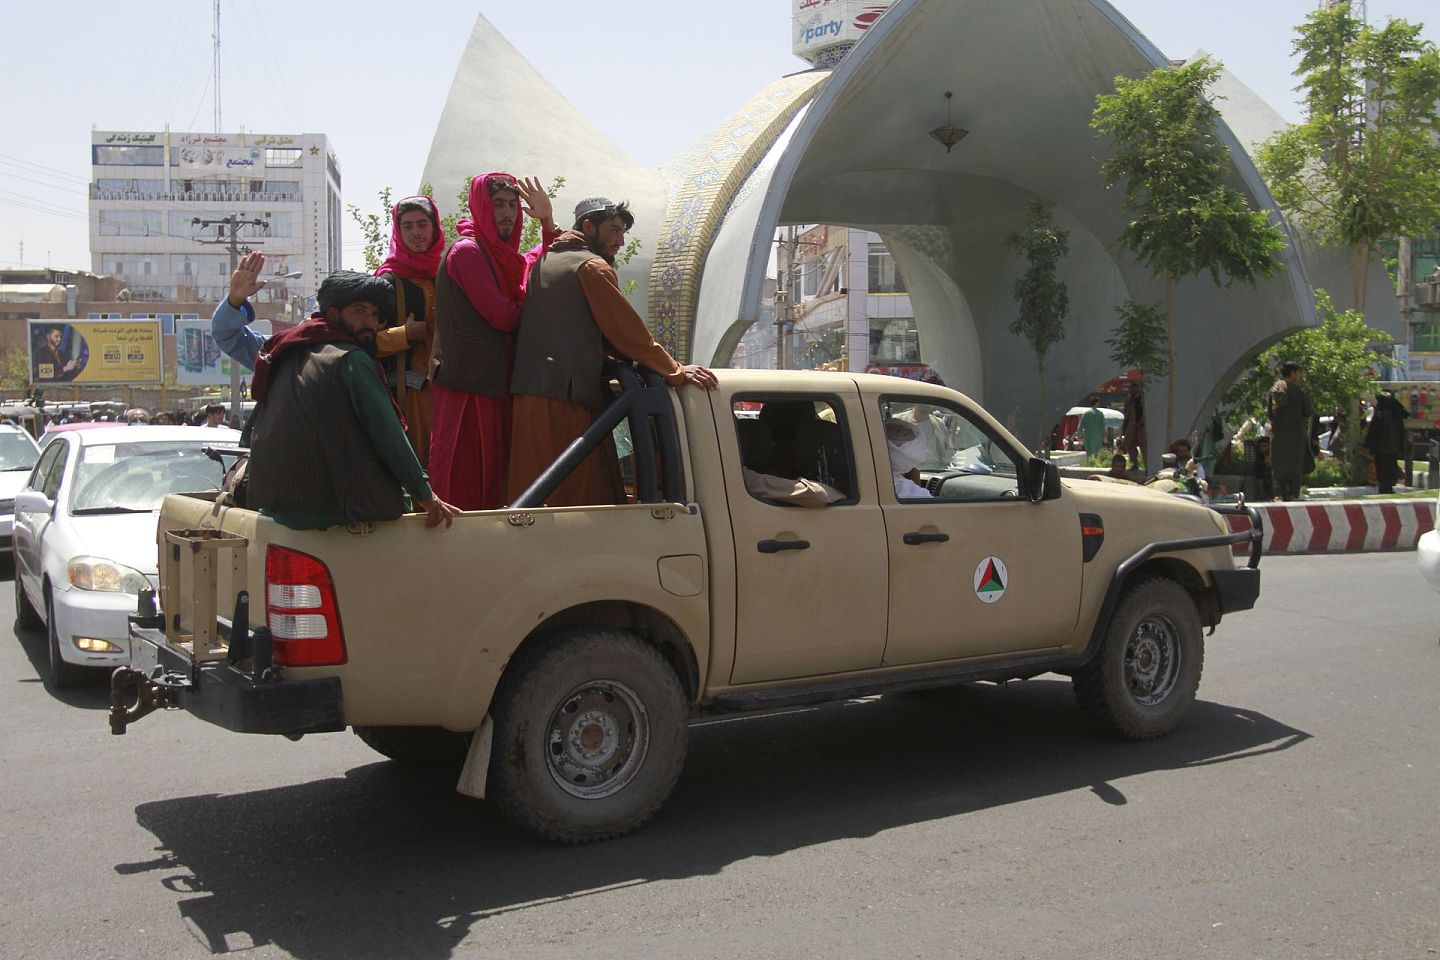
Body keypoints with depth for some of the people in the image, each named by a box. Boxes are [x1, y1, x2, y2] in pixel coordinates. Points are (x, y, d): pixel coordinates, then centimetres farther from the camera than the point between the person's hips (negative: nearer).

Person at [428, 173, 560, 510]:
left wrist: (548, 222, 9)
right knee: (464, 490, -8)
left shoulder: (502, 254, 19)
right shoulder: (466, 251, -9)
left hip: (496, 386, 9)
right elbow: (503, 316, -15)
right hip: (468, 388, -9)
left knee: (492, 484, 10)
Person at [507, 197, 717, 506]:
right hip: (568, 397, -9)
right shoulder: (592, 266, -4)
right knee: (585, 494, -8)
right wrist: (675, 371, -1)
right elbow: (626, 330, -7)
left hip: (528, 394, 9)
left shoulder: (543, 262, 23)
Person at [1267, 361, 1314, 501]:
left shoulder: (1274, 390, 2)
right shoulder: (1300, 391, -11)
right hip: (1296, 433, -3)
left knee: (1279, 464, 8)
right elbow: (1309, 413, -6)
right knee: (1295, 464, 6)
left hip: (1278, 433, 3)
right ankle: (1292, 494, 2)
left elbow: (1270, 413, 6)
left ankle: (1279, 494, -2)